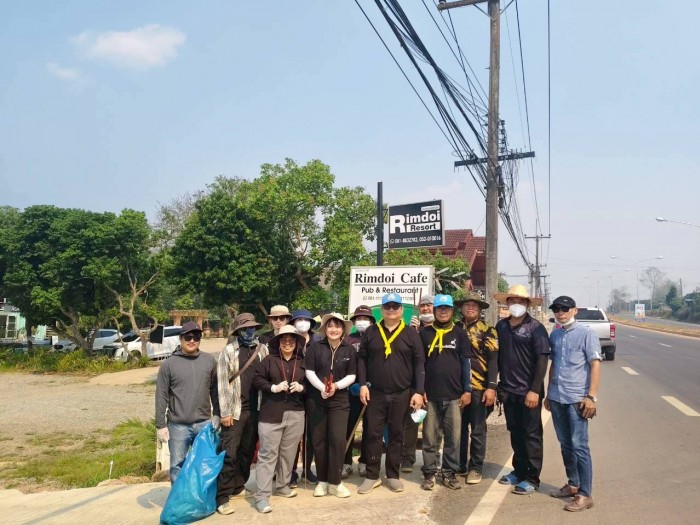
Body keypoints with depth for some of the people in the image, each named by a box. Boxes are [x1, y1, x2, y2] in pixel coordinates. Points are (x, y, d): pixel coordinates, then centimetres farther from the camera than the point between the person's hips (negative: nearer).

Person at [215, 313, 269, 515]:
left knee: (248, 451, 13)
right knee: (229, 453, -4)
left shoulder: (262, 349, 6)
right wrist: (225, 412, -10)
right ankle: (222, 497, 3)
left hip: (256, 409, 4)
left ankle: (238, 486, 28)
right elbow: (222, 383, -6)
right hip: (235, 410, -4)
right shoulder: (229, 350, -3)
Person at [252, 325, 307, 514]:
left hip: (295, 414, 3)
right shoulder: (269, 360, 1)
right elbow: (257, 379, -2)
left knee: (288, 452, 11)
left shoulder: (302, 362, 10)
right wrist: (274, 387, -15)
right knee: (268, 454, -3)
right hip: (271, 413, -3)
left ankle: (282, 485, 30)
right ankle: (262, 496, 0)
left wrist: (301, 387, -7)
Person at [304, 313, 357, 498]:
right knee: (319, 440, 5)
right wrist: (322, 388, -19)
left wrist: (336, 386, -16)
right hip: (316, 400, 0)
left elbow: (352, 375, 1)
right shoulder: (315, 347, -1)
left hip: (339, 400, 0)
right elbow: (309, 372, -4)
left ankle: (335, 482, 6)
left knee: (338, 439, -8)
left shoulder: (350, 350, 1)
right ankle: (322, 480, 19)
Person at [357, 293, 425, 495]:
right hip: (375, 393, 1)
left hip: (401, 395, 0)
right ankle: (372, 475, 15)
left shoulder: (411, 334, 2)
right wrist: (363, 384, -5)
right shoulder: (371, 332, 5)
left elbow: (419, 363, -1)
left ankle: (393, 475, 21)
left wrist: (419, 391, -7)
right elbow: (362, 358, 5)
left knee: (396, 435, 9)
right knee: (373, 434, 4)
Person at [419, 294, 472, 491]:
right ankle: (429, 473, 15)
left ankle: (450, 473, 17)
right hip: (431, 395, 0)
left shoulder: (460, 333, 6)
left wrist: (467, 390, 0)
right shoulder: (425, 333, 4)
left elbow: (465, 362, 6)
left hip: (454, 395, 1)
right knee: (430, 437, 5)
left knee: (453, 437, 5)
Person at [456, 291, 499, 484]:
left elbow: (493, 360, -6)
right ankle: (459, 465, 23)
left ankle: (476, 468, 16)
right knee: (459, 428, 11)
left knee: (477, 430, 5)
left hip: (478, 387, -4)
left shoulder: (487, 330, -1)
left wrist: (492, 387, -13)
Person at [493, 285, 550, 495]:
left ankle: (532, 478, 14)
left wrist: (535, 390, -18)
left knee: (531, 435, 5)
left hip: (528, 391, -5)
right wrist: (495, 384, 9)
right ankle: (519, 471, 30)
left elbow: (542, 360, -13)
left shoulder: (535, 328, -8)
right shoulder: (501, 326, 7)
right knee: (515, 433, 16)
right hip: (508, 390, 5)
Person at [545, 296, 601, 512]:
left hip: (577, 399, -6)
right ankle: (573, 485, 28)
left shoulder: (586, 334, -5)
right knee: (565, 444, 15)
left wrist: (591, 397, -14)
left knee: (579, 446, -5)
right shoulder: (554, 336, 12)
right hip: (557, 398, 6)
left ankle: (584, 494, 2)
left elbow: (595, 365, -8)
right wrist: (548, 393, 19)